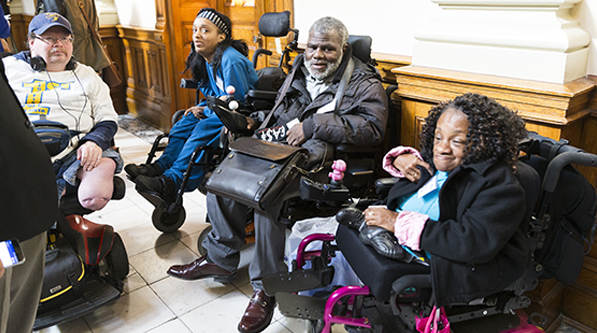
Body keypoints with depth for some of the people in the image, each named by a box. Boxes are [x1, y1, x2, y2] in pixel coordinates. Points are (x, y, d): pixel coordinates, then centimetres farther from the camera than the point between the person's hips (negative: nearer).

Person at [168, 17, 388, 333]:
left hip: (317, 153, -7)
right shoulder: (299, 70, 22)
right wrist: (256, 119, 11)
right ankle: (220, 259, 4)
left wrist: (314, 125, -21)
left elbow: (373, 127, -16)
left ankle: (265, 287, -19)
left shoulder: (363, 83, 0)